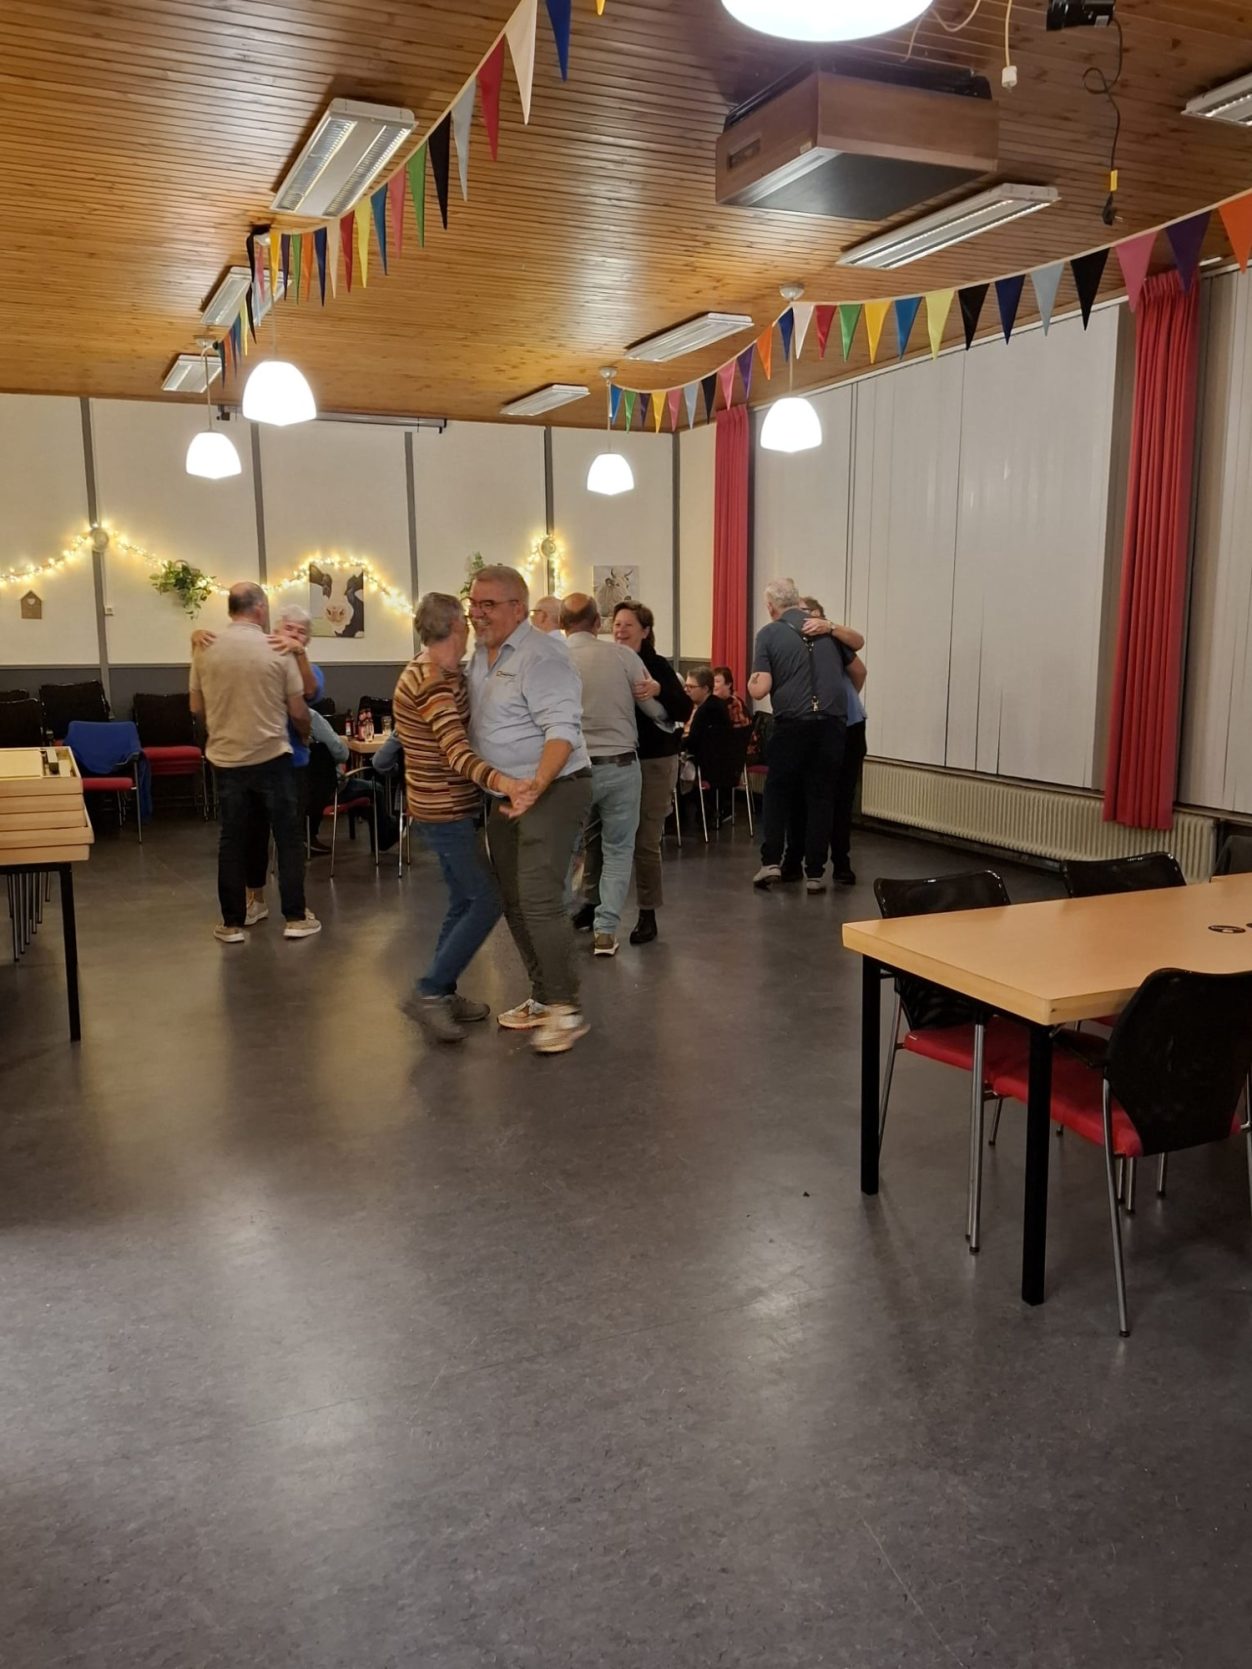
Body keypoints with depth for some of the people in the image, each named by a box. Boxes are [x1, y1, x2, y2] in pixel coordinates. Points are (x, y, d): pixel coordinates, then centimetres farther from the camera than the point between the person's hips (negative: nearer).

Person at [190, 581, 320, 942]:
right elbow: (298, 710, -4)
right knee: (288, 837, 7)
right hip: (271, 757, -3)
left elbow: (197, 708, 8)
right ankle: (295, 917, 10)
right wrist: (305, 735, 17)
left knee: (232, 840, 8)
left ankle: (232, 924, 12)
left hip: (225, 758, 3)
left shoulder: (205, 651, 0)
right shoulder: (278, 650, -8)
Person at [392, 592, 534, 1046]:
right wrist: (503, 782, -54)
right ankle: (428, 992, -3)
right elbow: (457, 750, -37)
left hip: (444, 806, 10)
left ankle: (443, 994, 24)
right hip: (445, 811, -10)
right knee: (487, 901, -6)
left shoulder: (435, 672, 9)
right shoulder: (434, 681, -23)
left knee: (464, 900, 16)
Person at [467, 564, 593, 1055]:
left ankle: (565, 1008, -5)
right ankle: (543, 997, 24)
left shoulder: (540, 656, -16)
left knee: (539, 899, -15)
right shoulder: (481, 654, 11)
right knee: (514, 902, 12)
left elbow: (562, 729, -24)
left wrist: (536, 785, -34)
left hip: (552, 791, -9)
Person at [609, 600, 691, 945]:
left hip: (652, 762, -4)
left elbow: (684, 710, -16)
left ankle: (648, 914, 12)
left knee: (645, 841, 1)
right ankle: (592, 902, 19)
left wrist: (658, 691, -32)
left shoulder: (657, 666, -7)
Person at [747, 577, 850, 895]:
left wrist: (752, 681, 14)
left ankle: (771, 861, 10)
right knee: (821, 797, 9)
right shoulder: (828, 629, 10)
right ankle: (815, 873, 10)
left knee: (778, 791, 16)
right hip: (831, 723, 2)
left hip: (791, 724, -2)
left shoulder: (769, 634, -1)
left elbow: (759, 690, -7)